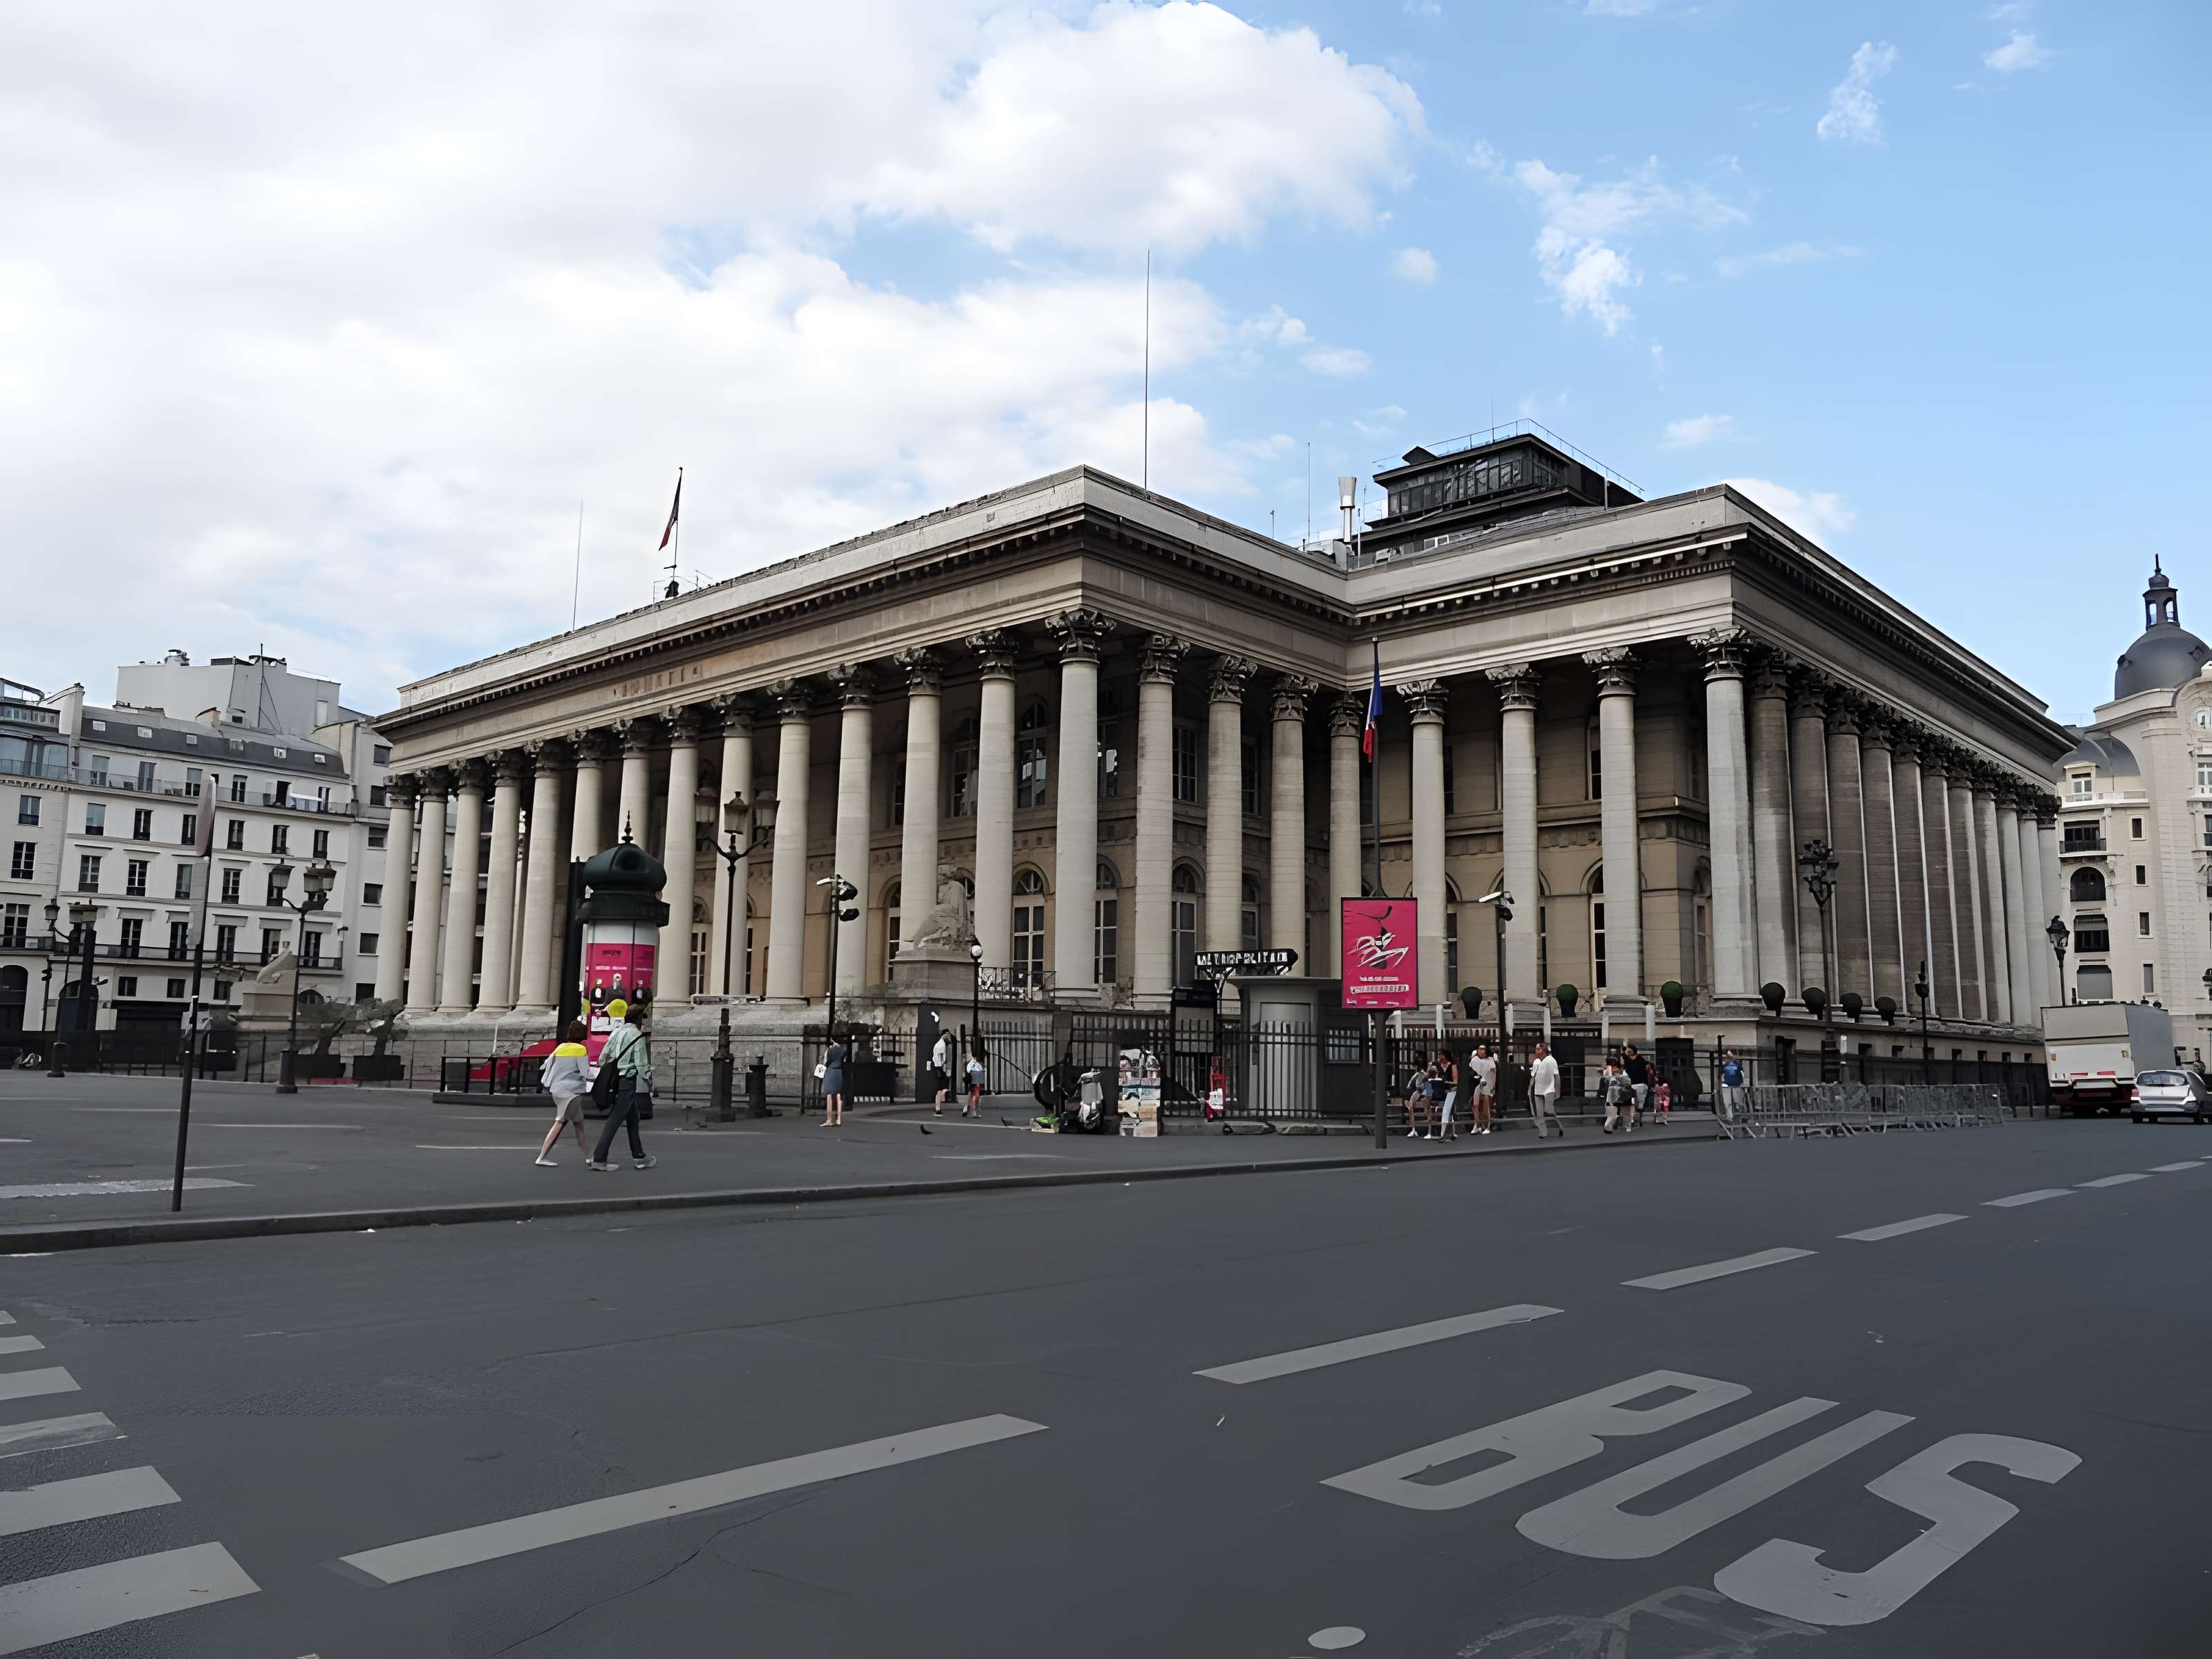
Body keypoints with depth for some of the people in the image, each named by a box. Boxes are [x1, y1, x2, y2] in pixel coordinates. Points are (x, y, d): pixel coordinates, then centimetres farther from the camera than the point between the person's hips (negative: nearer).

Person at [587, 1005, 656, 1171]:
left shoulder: (617, 1031, 9)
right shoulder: (637, 1035, -11)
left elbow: (603, 1056, 11)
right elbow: (641, 1063, -11)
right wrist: (649, 1081, 3)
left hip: (617, 1079, 8)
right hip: (629, 1081, -8)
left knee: (633, 1119, 16)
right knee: (615, 1120, -6)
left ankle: (639, 1157, 20)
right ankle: (598, 1159, -6)